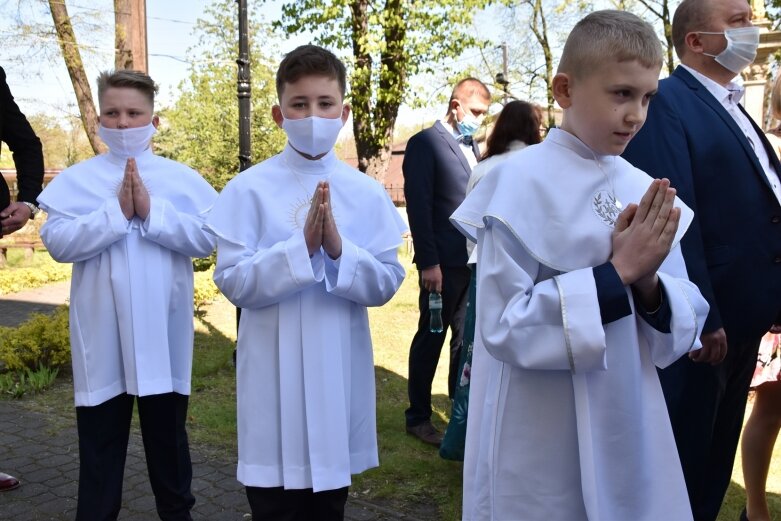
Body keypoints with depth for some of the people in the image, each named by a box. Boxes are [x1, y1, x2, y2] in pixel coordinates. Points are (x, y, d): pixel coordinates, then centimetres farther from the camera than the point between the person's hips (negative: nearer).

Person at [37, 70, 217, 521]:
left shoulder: (183, 178, 1)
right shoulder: (75, 180, 0)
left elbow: (207, 238, -9)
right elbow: (58, 242, -10)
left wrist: (152, 213, -18)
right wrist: (116, 212, -18)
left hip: (162, 334, 1)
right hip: (103, 338, 0)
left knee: (169, 436, 17)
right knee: (100, 441, 12)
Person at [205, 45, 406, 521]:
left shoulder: (366, 192, -1)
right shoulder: (251, 189, -6)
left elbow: (387, 283, -2)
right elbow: (233, 281, -11)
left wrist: (338, 250, -19)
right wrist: (301, 247, -22)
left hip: (339, 371, 2)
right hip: (275, 375, -2)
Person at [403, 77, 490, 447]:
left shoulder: (471, 145, 17)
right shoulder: (425, 143, -6)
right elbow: (418, 206, -12)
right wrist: (428, 262, -18)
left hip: (474, 261, 7)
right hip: (444, 263, -7)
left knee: (467, 338, 13)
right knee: (431, 338, 3)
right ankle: (418, 417, 15)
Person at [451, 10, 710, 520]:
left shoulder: (648, 192, 1)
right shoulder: (521, 182, -15)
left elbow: (683, 328, 4)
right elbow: (503, 327, -19)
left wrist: (648, 283, -17)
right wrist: (618, 274, -21)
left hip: (631, 432, 5)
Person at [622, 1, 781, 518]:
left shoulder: (735, 110, 16)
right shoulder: (666, 103, -14)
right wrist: (699, 318, -23)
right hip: (698, 321, -9)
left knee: (715, 459, 21)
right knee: (680, 460, 7)